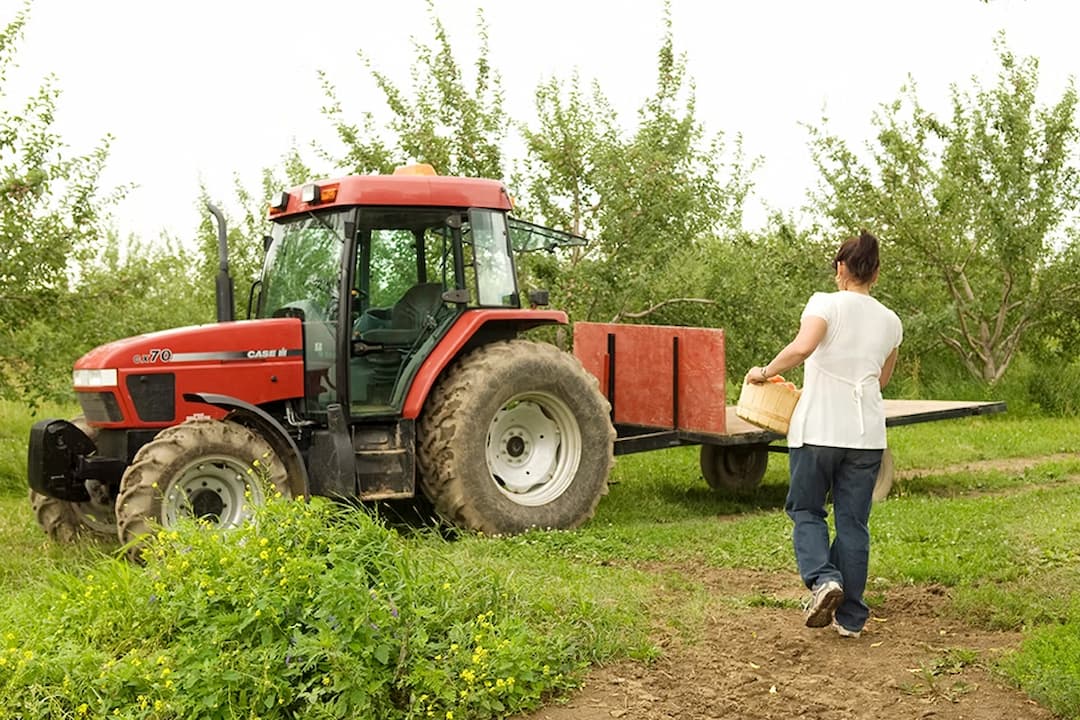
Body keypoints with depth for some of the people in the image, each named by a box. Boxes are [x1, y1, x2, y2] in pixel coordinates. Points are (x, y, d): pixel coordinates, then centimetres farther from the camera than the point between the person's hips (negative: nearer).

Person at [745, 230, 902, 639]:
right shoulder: (890, 322, 10)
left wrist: (765, 372, -10)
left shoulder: (826, 303, -5)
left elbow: (801, 348, -24)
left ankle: (823, 579, -10)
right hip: (866, 433, 4)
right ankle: (850, 617, 14)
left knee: (805, 509, 14)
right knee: (853, 521, 10)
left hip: (818, 429, -4)